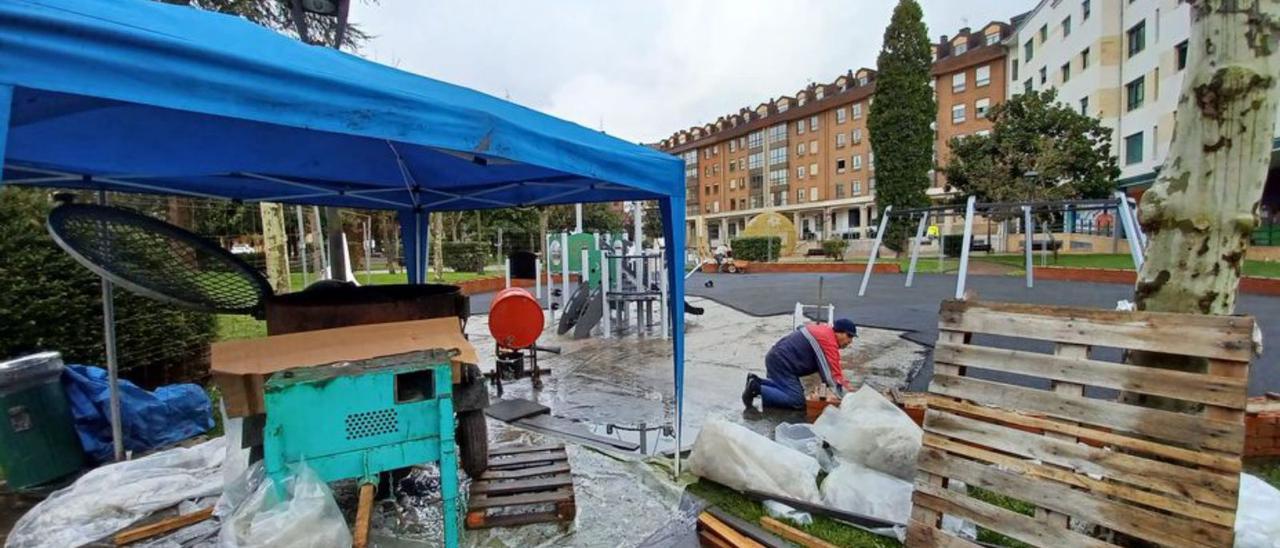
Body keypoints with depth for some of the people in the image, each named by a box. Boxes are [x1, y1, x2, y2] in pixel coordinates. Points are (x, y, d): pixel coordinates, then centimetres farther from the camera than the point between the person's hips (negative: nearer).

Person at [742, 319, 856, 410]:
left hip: (777, 357, 11)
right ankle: (757, 388, -13)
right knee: (797, 401, -13)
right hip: (781, 362, -11)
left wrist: (844, 384, 19)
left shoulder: (824, 329, 14)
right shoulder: (829, 341, -16)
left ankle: (756, 381, 15)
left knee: (794, 389, 23)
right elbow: (831, 372, -17)